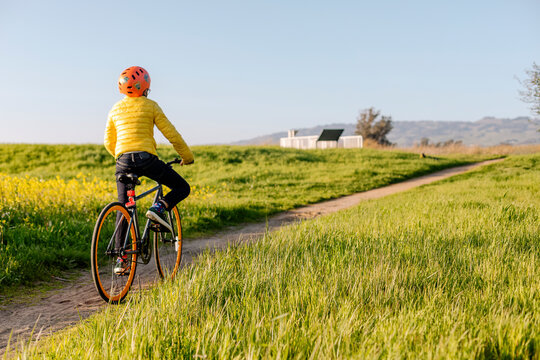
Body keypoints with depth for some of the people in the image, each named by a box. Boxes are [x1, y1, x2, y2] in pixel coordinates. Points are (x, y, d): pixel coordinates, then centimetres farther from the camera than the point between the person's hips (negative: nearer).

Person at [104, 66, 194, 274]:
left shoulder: (116, 109, 18)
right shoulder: (150, 106, 5)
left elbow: (108, 142, 25)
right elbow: (171, 134, 4)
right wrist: (187, 157, 16)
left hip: (123, 161, 4)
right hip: (146, 159, -4)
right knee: (182, 187, 12)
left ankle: (121, 260, 7)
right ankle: (158, 208, -15)